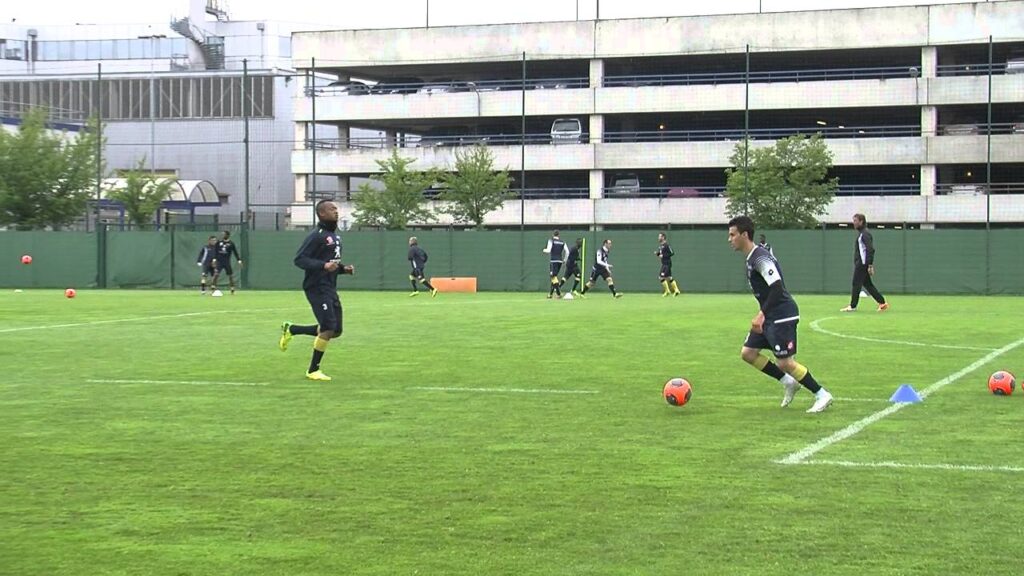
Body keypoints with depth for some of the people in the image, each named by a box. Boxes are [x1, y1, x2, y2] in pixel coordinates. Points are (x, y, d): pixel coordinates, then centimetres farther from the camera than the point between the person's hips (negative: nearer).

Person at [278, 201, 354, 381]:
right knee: (329, 328, -12)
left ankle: (290, 329, 24)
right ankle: (313, 370, 3)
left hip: (330, 289, 9)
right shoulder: (316, 236, -13)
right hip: (317, 288, -9)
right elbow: (299, 259, -18)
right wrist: (323, 265, -28)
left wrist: (343, 268, 6)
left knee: (336, 331, 9)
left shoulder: (335, 236, 15)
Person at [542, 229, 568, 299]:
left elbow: (548, 250, -11)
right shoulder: (562, 242, 11)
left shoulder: (551, 240, -3)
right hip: (560, 261, 6)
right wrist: (564, 260, 21)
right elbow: (567, 252, 9)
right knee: (554, 277, 16)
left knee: (554, 277, -8)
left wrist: (544, 250, 11)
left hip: (553, 261, -6)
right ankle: (550, 293, 19)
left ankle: (559, 293, -23)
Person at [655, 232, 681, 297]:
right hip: (664, 264, 10)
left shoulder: (666, 245, -16)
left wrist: (663, 255, -20)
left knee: (661, 277, -9)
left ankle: (667, 291, -1)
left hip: (667, 264, -10)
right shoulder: (660, 245, 12)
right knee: (668, 277, 12)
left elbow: (672, 253, -19)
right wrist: (657, 253, 1)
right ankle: (676, 290, 17)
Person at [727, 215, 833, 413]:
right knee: (748, 353, 8)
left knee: (785, 363, -9)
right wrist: (762, 316, 22)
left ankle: (822, 395, 4)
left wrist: (761, 315, -26)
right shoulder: (751, 258, 12)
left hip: (782, 316, -10)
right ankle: (788, 382, 16)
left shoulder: (760, 258, -19)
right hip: (770, 318, 10)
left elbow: (777, 287, -27)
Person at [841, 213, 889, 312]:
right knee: (867, 284, 11)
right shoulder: (861, 234, 19)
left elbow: (870, 250, -20)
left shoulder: (865, 234, -13)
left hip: (862, 264, -10)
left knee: (856, 284, -7)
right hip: (859, 264, 10)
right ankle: (882, 302, 12)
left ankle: (852, 306, -5)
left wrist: (870, 266, -24)